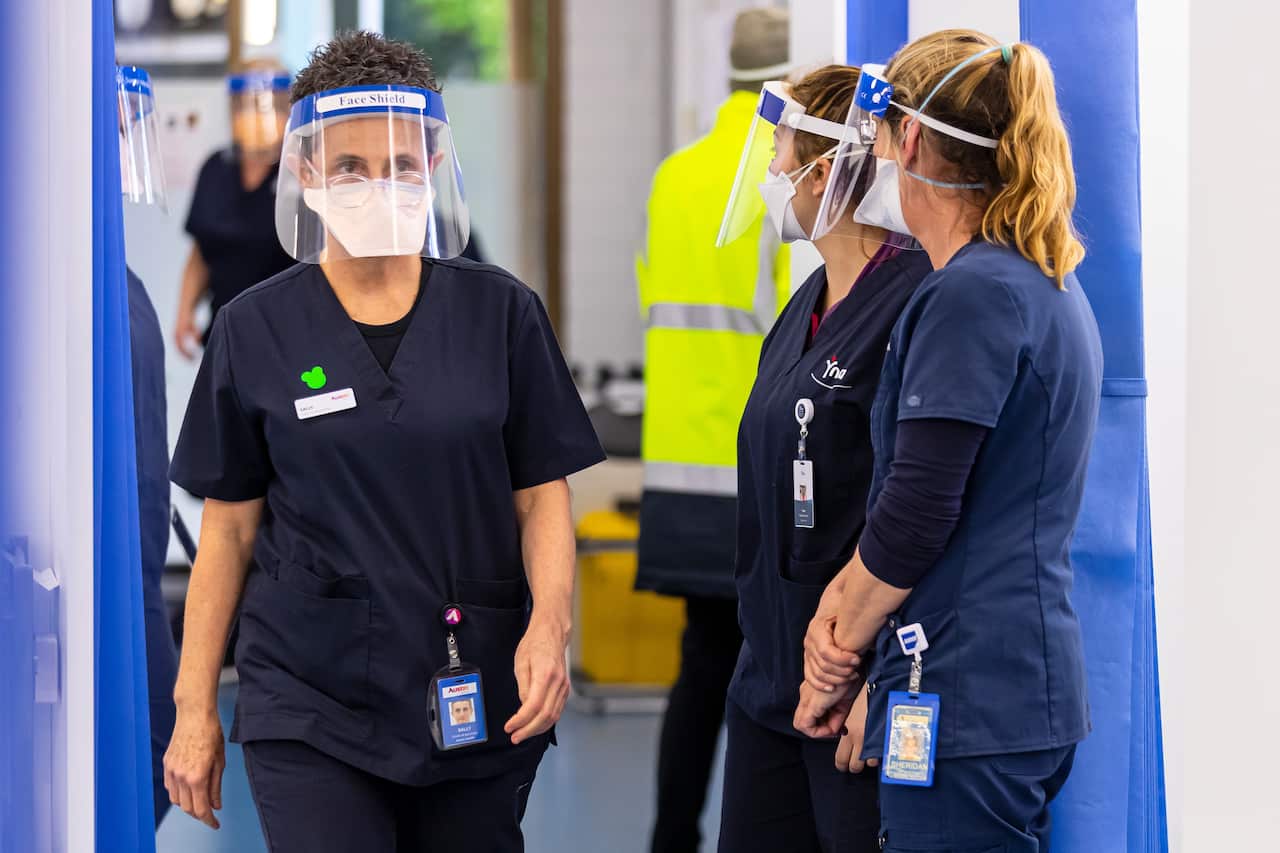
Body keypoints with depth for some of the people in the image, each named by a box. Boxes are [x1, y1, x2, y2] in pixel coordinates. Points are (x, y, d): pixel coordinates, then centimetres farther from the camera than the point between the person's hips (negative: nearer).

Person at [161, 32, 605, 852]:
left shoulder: (500, 313, 3)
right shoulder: (256, 330, 2)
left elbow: (542, 496, 3)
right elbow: (230, 527, 6)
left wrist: (550, 625, -15)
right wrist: (195, 706, 3)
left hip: (475, 700, 1)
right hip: (311, 703, -1)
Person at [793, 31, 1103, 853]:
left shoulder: (971, 295, -14)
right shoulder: (1051, 286, 16)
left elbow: (918, 512, -17)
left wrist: (838, 659, -3)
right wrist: (882, 677, 12)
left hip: (970, 704, -10)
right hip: (1030, 688, 10)